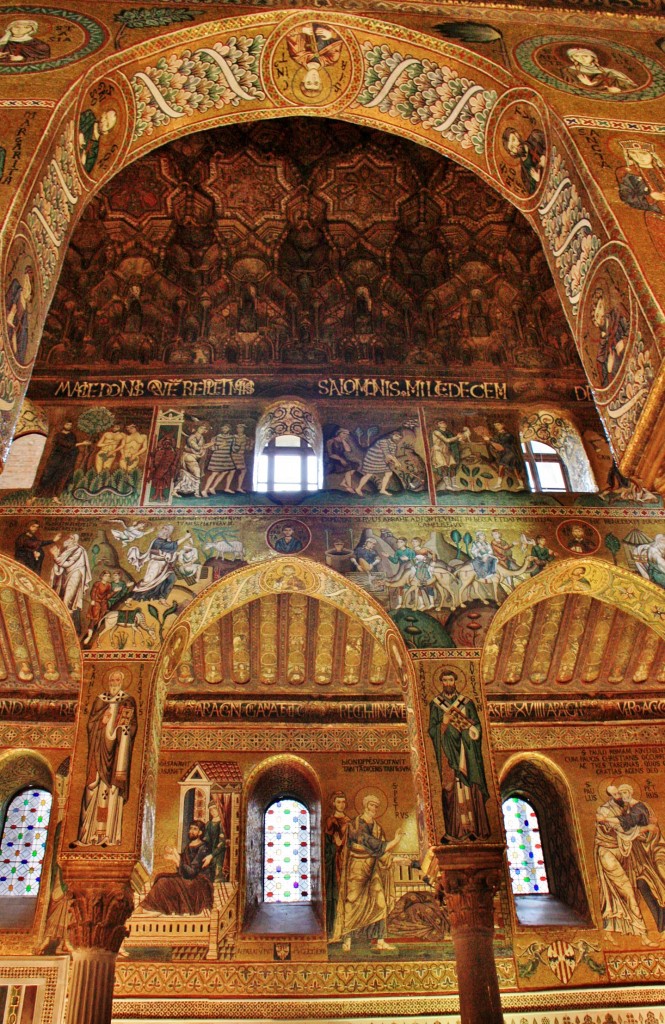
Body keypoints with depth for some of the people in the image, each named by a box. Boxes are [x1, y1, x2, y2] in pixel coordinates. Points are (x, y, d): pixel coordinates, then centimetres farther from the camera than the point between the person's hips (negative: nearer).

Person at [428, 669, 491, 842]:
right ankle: (452, 829, -5)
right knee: (450, 788, -5)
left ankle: (473, 827, 1)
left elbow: (477, 727, 6)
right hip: (447, 752, -1)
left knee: (469, 787, -3)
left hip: (465, 751, 1)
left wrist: (469, 727, -15)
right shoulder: (435, 704, 8)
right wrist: (444, 722, -13)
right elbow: (432, 730, 3)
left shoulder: (467, 702, 10)